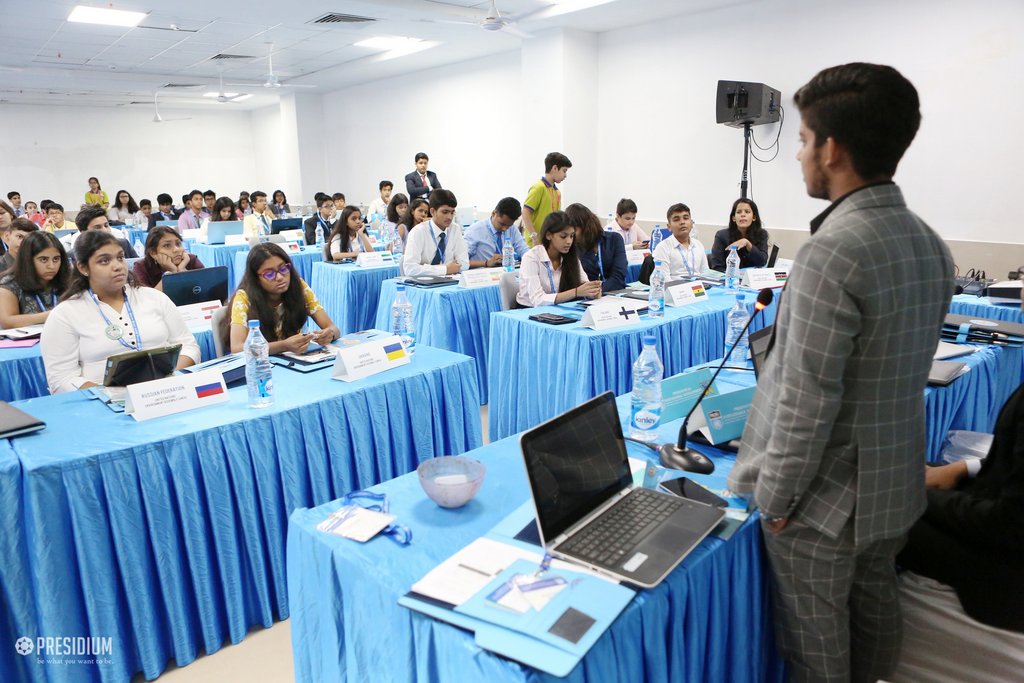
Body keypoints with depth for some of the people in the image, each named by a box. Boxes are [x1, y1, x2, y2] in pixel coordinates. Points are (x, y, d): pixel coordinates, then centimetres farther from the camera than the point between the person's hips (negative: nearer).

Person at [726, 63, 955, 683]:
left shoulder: (832, 253, -26)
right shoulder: (930, 243, 1)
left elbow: (806, 403, -25)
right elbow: (906, 369, 10)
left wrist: (775, 497, -13)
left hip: (827, 499, -8)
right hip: (897, 486, 8)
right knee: (873, 610, 25)